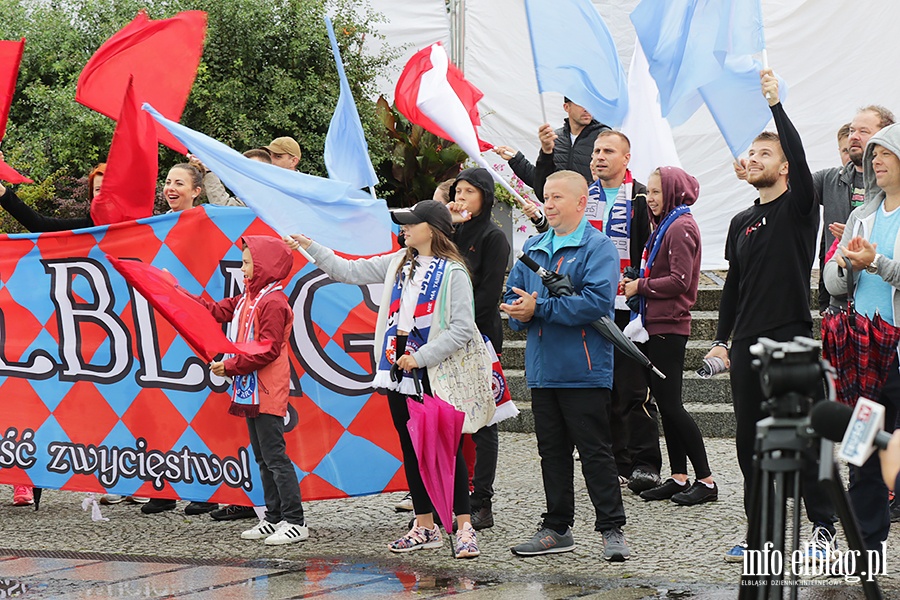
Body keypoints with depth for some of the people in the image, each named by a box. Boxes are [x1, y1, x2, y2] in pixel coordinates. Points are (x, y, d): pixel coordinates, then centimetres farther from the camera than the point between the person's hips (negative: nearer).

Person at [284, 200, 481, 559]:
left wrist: (421, 357, -17)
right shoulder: (399, 263, 12)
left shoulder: (452, 272, -9)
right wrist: (310, 248, 14)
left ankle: (464, 528, 1)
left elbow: (463, 328, -14)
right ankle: (425, 527, 18)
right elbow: (350, 271, 19)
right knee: (411, 450, 10)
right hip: (398, 373, 7)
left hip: (435, 376, -7)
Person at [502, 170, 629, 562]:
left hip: (584, 369, -7)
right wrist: (518, 312, -10)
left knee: (595, 452, -3)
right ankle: (556, 528, 19)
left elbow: (597, 301, -20)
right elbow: (513, 295, 15)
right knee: (552, 452, 12)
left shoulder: (598, 247, -7)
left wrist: (538, 308, -18)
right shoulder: (534, 247, 16)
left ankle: (612, 529, 2)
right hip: (542, 368, 7)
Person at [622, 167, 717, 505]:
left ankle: (705, 480, -5)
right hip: (658, 324, 10)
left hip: (670, 326, -10)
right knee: (664, 402, 10)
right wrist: (635, 282, 4)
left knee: (670, 404, -9)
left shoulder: (681, 227, -13)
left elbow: (680, 281, -20)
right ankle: (678, 477, 14)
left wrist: (640, 287, -11)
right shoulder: (665, 225, 17)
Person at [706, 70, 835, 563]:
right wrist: (721, 339, 14)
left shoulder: (798, 208, -1)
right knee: (750, 439, 7)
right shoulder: (741, 223, 16)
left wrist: (776, 104, -24)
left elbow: (799, 158, -19)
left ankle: (823, 527, 1)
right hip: (747, 343, 6)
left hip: (791, 338, -6)